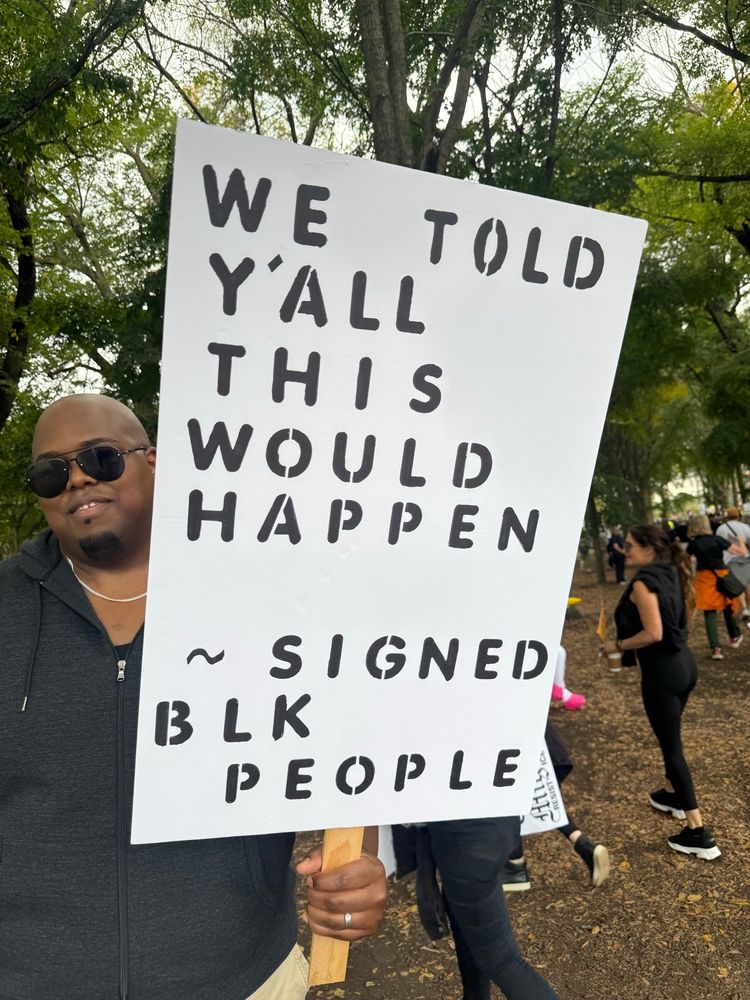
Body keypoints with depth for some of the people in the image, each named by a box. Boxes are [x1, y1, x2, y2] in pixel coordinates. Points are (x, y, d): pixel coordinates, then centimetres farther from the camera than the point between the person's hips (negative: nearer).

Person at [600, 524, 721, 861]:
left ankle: (698, 834, 5)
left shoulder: (643, 582, -19)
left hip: (662, 672, -9)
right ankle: (672, 795, 45)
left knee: (672, 746, 0)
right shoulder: (669, 573, 7)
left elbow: (653, 633, -24)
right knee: (671, 738, 26)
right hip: (684, 664, 9)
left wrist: (617, 646, -12)